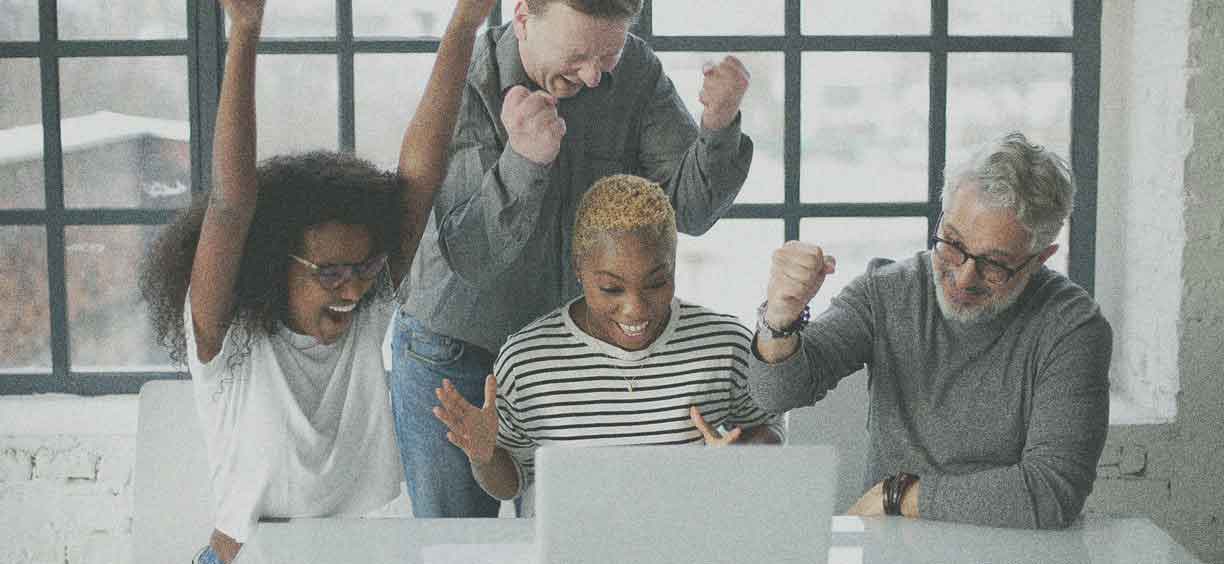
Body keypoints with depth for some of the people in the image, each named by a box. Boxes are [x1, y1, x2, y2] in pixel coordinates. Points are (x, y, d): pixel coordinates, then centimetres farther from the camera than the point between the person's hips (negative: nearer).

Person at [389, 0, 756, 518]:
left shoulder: (635, 69, -10)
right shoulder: (459, 85, -22)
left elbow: (689, 209, -14)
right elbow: (472, 259, -27)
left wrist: (718, 125, -34)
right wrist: (523, 159, -44)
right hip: (455, 358, -3)